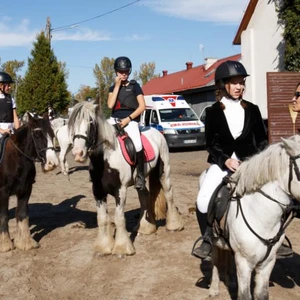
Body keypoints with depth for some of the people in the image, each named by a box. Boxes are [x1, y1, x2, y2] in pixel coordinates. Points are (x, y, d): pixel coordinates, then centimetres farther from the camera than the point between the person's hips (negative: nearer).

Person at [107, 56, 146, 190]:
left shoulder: (134, 86, 5)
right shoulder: (113, 88, 13)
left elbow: (142, 106, -3)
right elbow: (110, 105, -5)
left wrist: (128, 119, -13)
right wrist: (117, 86, -5)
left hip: (131, 121, -4)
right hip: (114, 120, 4)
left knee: (137, 146, -30)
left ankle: (140, 175, -12)